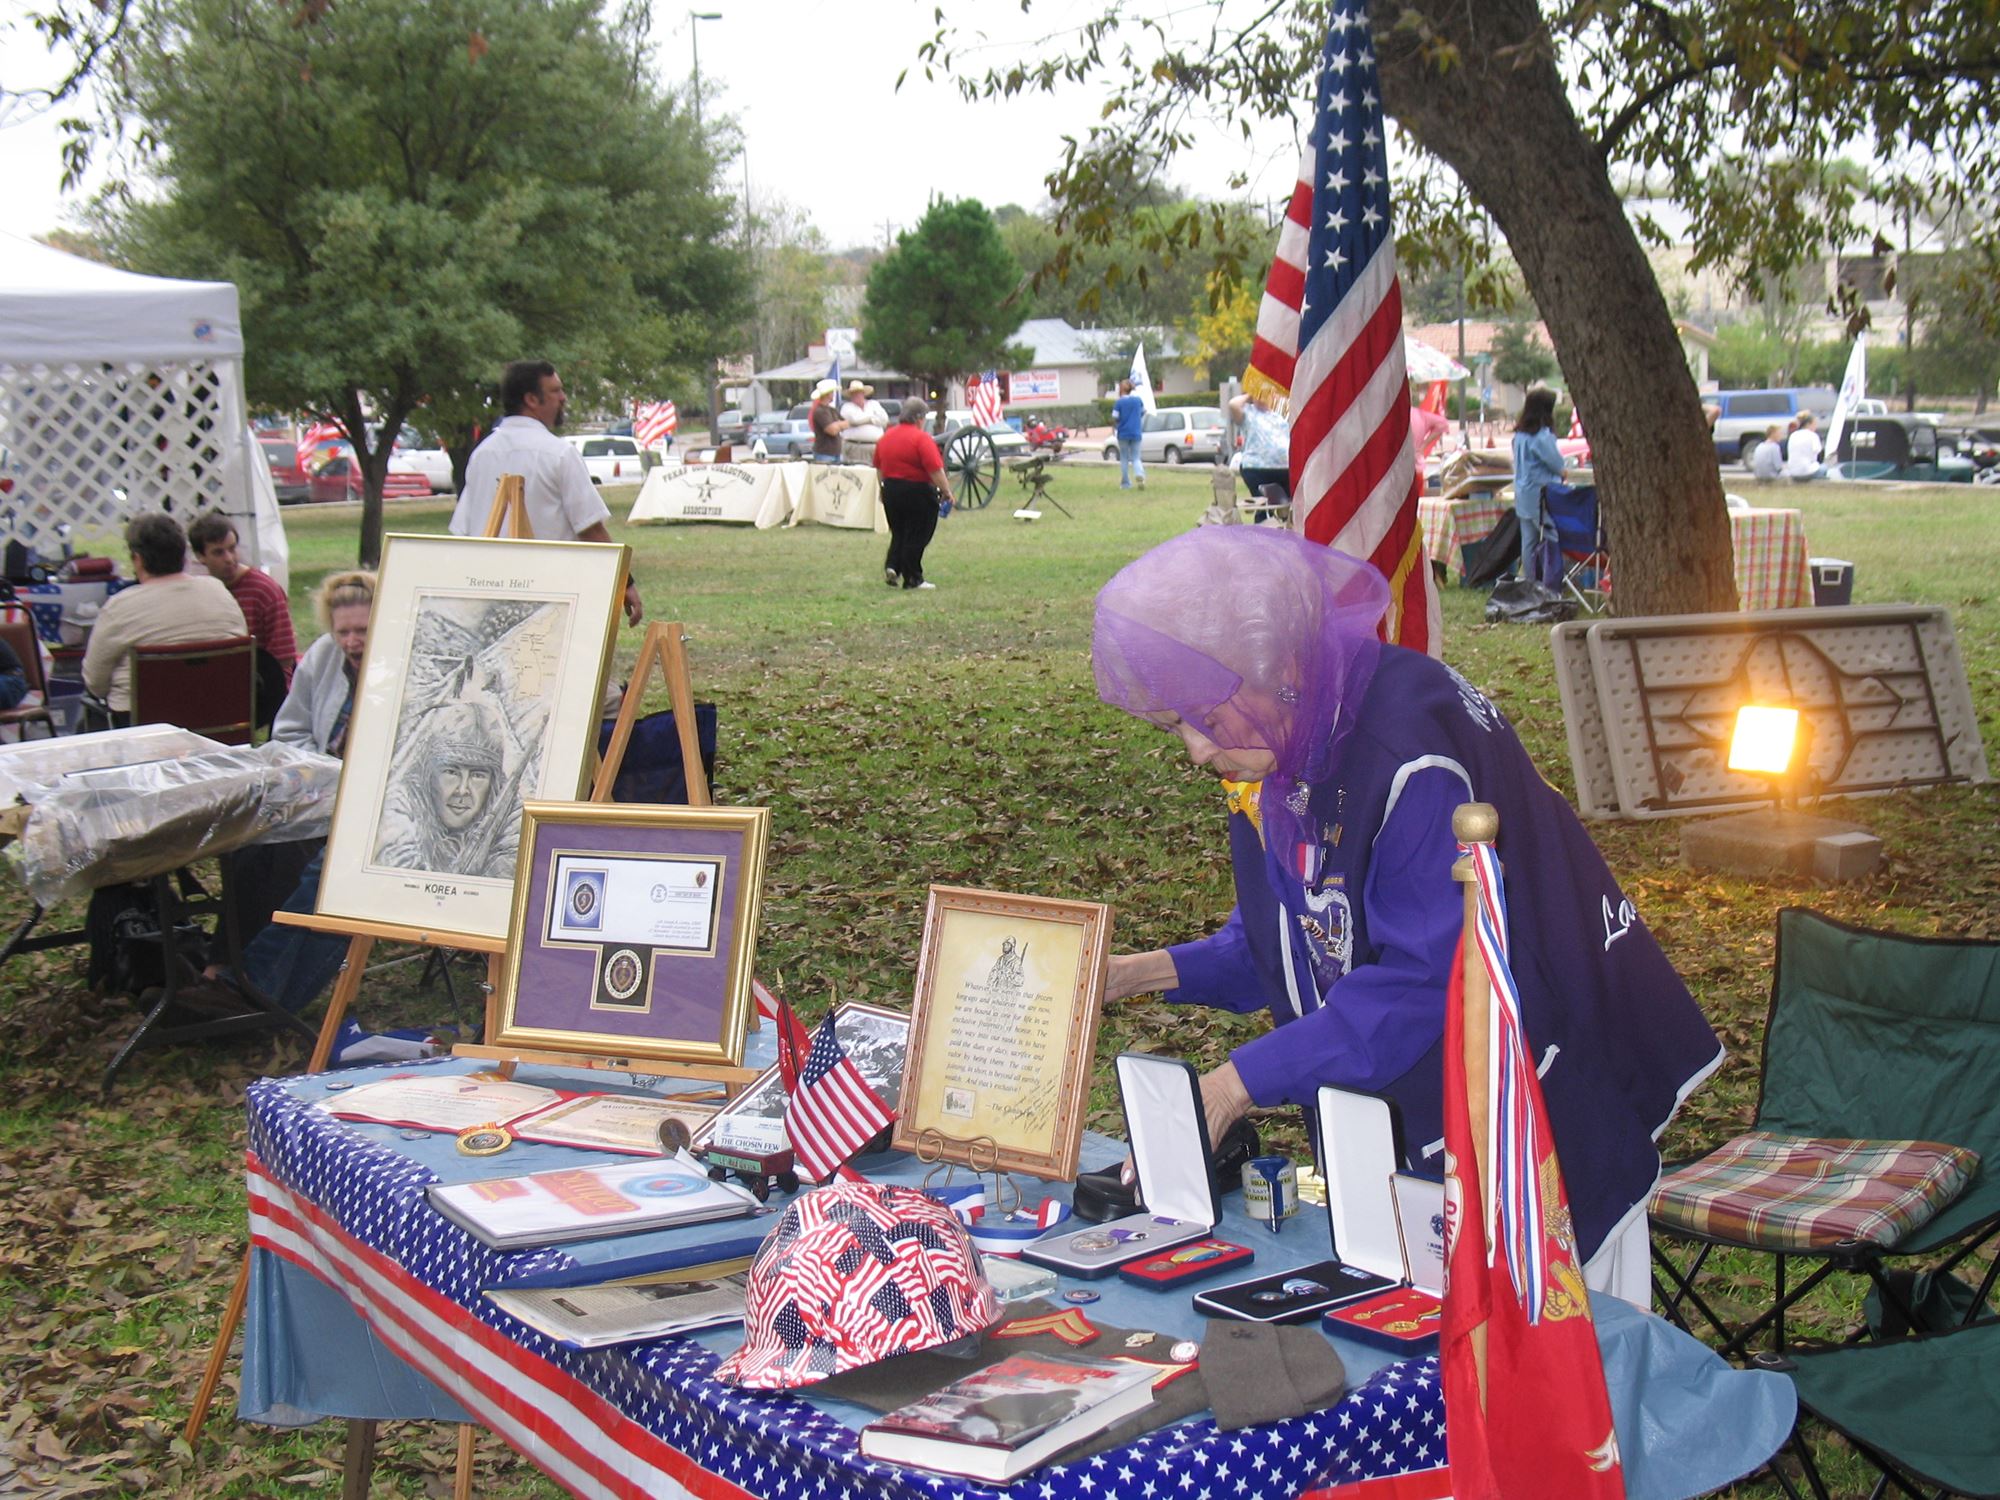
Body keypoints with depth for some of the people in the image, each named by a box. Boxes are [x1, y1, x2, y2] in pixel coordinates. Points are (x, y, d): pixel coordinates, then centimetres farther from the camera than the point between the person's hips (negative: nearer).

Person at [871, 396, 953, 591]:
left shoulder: (886, 436, 8)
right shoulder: (922, 438, -14)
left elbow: (878, 467, 15)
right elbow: (935, 470, -19)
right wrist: (946, 491, -11)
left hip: (890, 491, 7)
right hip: (917, 492, -7)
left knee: (898, 533, 19)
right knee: (916, 536, 2)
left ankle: (892, 567, 1)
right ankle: (912, 579, 4)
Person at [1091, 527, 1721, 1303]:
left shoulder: (1412, 752, -27)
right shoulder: (1278, 750, 0)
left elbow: (1423, 979, -28)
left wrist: (1238, 1083, -28)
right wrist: (1143, 974, 0)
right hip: (1397, 1121, 8)